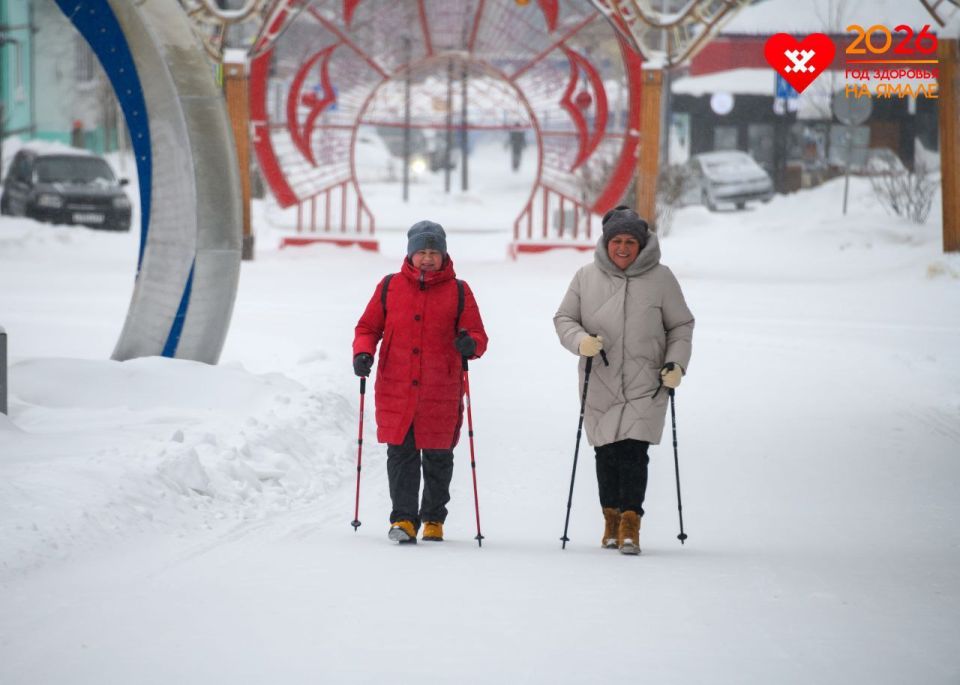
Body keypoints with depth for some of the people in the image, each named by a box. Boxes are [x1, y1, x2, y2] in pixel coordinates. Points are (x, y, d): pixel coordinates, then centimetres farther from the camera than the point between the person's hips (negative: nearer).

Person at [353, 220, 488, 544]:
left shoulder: (458, 292, 4)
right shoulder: (390, 287, 7)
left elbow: (478, 335, 5)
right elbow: (368, 328, 12)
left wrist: (470, 345, -18)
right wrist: (362, 353, -7)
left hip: (441, 393, 0)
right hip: (395, 391, 0)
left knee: (438, 457, 8)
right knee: (401, 454, -5)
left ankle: (433, 518, 23)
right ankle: (404, 518, -3)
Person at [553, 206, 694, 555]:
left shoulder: (660, 278, 1)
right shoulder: (586, 277, 3)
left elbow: (681, 326, 10)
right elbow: (563, 319, 9)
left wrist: (676, 363, -4)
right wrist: (580, 341, -12)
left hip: (645, 385, -2)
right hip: (600, 384, 2)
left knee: (634, 452, -12)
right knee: (606, 453, 4)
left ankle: (630, 523, -7)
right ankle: (612, 517, 23)